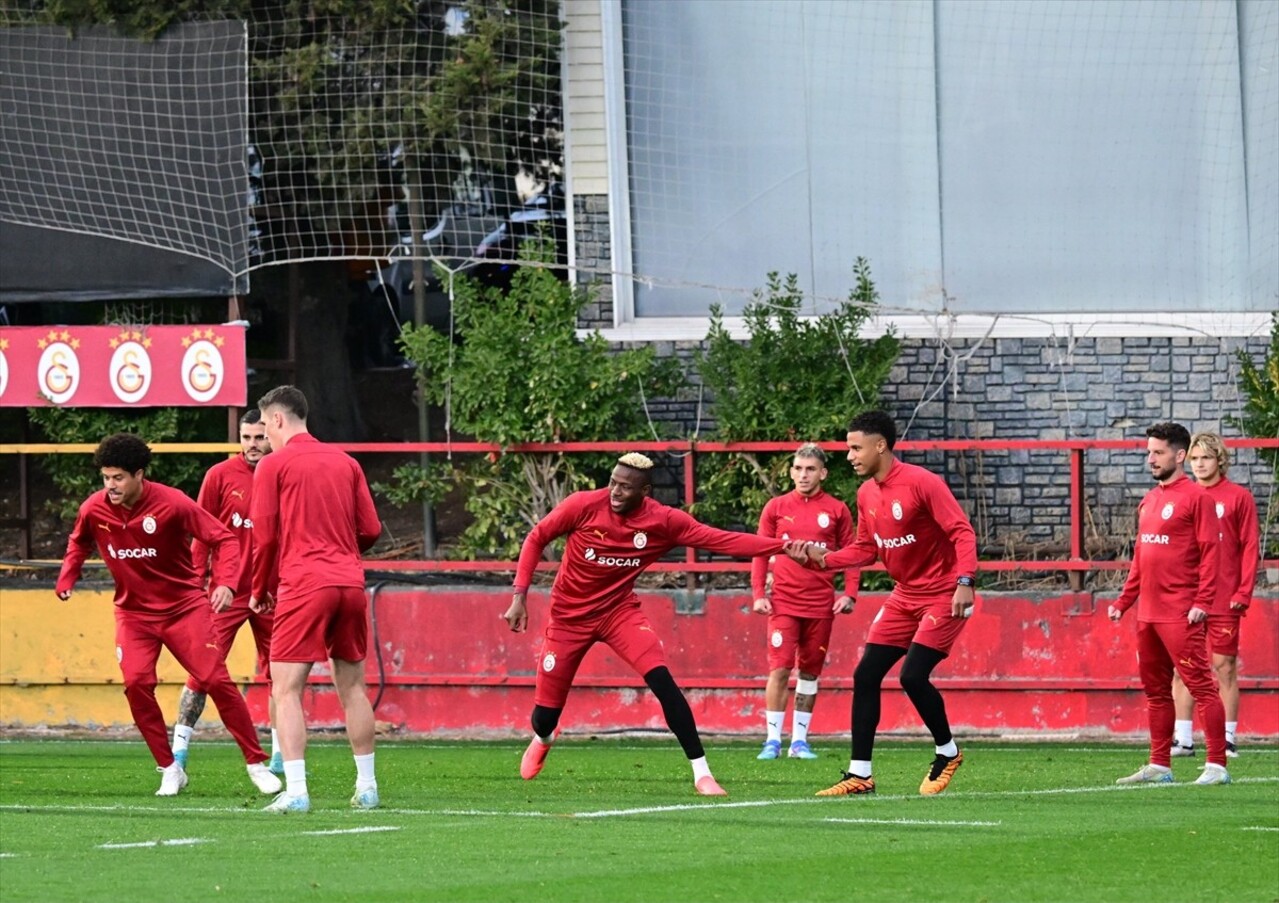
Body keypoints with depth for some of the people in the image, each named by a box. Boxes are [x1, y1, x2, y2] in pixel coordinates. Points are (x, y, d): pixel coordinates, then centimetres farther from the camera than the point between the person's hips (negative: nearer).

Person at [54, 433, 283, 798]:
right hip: (134, 612, 3)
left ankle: (256, 764, 5)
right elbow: (79, 543, 16)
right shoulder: (93, 510, -8)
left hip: (184, 605, -3)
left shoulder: (171, 504, -20)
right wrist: (66, 579, 1)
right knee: (136, 683, -17)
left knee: (215, 679, -8)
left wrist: (225, 582, -28)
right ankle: (170, 769, -2)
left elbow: (222, 538, -14)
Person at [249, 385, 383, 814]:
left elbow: (264, 536, -3)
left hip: (303, 585, -6)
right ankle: (367, 786, 19)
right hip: (350, 583, 6)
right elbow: (371, 529, 11)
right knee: (351, 685, 16)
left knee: (286, 689, -5)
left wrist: (260, 591, 9)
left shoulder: (274, 465, -1)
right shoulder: (345, 462, 14)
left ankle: (295, 791, -16)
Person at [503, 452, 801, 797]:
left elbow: (722, 540, -16)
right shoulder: (583, 506, -19)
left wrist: (783, 546, -25)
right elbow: (536, 539, -6)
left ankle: (701, 772, -16)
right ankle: (542, 739, 46)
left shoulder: (663, 521, -14)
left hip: (619, 610, 1)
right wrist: (520, 596, -10)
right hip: (569, 616, 0)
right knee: (546, 713, 5)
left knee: (662, 680, -22)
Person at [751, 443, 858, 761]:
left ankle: (799, 740, 14)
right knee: (780, 669, -10)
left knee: (810, 672, 6)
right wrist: (759, 593, -2)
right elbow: (760, 553, 7)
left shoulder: (836, 511, 5)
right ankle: (772, 740, -5)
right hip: (784, 601, -1)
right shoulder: (776, 508, 5)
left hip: (821, 605, 1)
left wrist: (849, 593, -4)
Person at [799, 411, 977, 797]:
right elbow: (866, 548, 13)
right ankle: (860, 774, 6)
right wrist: (824, 559, -2)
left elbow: (962, 532, -20)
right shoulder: (867, 494, 6)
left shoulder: (922, 483, -18)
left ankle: (947, 753, 8)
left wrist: (964, 582, -31)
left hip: (943, 597, -8)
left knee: (913, 676, -18)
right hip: (905, 597, 8)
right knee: (865, 675, 1)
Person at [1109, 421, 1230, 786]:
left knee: (1200, 685, -8)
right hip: (1148, 613, 9)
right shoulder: (1148, 501, 18)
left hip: (1181, 615, -9)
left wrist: (1202, 602, -19)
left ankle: (1217, 765, -8)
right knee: (1155, 690, 11)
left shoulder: (1195, 497, -6)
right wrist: (1123, 601, 19)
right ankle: (1158, 765, 17)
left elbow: (1209, 552, -11)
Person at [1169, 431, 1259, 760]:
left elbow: (1250, 547, -2)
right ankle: (1182, 739, 6)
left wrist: (1243, 592, -10)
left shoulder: (1238, 498, 0)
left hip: (1224, 600, -4)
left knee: (1224, 667, 0)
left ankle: (1228, 739, 4)